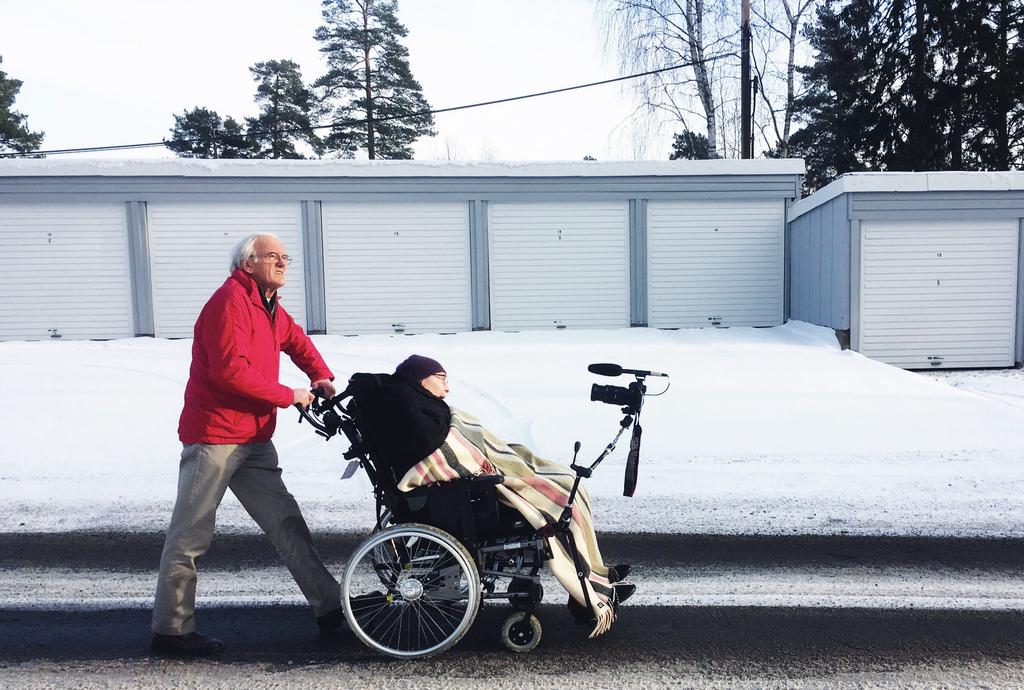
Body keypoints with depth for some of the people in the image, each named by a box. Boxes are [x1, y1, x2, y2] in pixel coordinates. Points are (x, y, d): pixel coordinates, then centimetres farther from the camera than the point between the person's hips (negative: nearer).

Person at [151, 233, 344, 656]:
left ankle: (329, 608, 11)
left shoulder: (270, 307, 17)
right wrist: (290, 396, -14)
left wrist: (321, 376, 13)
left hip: (254, 439, 9)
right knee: (190, 535, 0)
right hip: (214, 435, -9)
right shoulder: (230, 301, -13)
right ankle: (170, 629, 13)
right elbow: (230, 371, -22)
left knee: (286, 522, 7)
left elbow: (297, 341, 33)